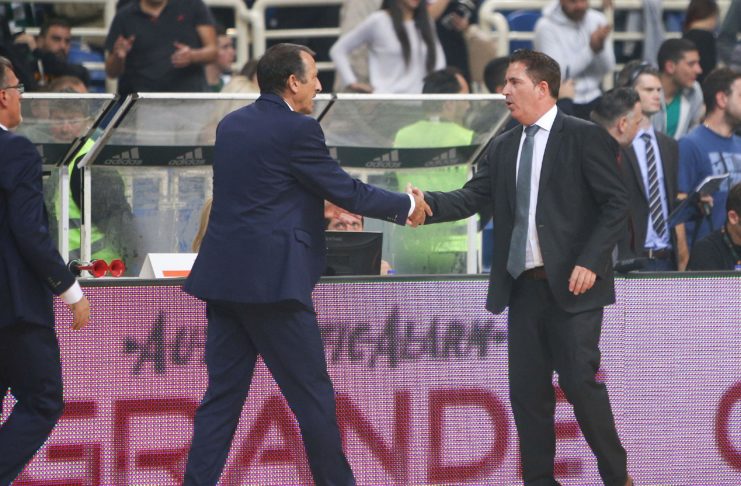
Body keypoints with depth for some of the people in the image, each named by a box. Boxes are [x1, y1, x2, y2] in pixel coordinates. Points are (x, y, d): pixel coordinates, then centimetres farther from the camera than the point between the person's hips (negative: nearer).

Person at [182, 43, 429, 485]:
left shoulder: (232, 126, 14)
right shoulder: (298, 130, -10)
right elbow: (348, 192, -5)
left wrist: (314, 208, 35)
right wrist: (407, 206, 10)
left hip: (224, 279, 8)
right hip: (272, 279, -7)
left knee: (222, 396, 7)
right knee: (312, 395, 4)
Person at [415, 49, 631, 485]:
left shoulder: (583, 137, -4)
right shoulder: (504, 148, 14)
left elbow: (616, 203, -7)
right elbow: (472, 198, 4)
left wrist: (590, 262, -16)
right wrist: (429, 204, -16)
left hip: (572, 285, -6)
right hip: (524, 285, 6)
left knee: (580, 380, -7)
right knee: (527, 388, 5)